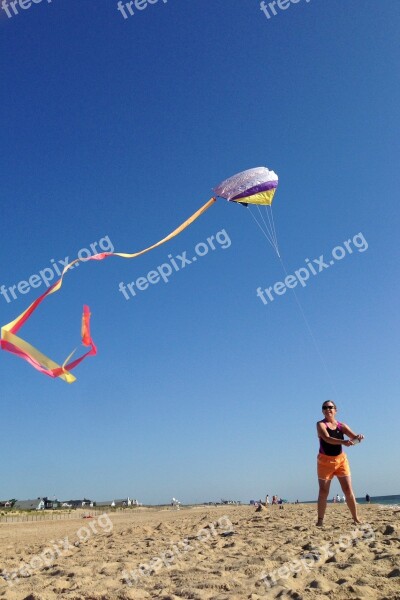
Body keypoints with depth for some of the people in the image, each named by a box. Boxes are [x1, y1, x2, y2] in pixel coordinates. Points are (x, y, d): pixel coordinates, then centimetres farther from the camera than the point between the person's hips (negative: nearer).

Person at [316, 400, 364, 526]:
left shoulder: (342, 426, 4)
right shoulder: (321, 424, -10)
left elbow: (354, 437, -7)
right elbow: (327, 439, -27)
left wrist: (358, 437, -32)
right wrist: (343, 442, -43)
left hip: (341, 459, 3)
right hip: (325, 460, -3)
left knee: (348, 490, 1)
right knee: (323, 492, 0)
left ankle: (356, 518, 12)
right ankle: (320, 520, 7)